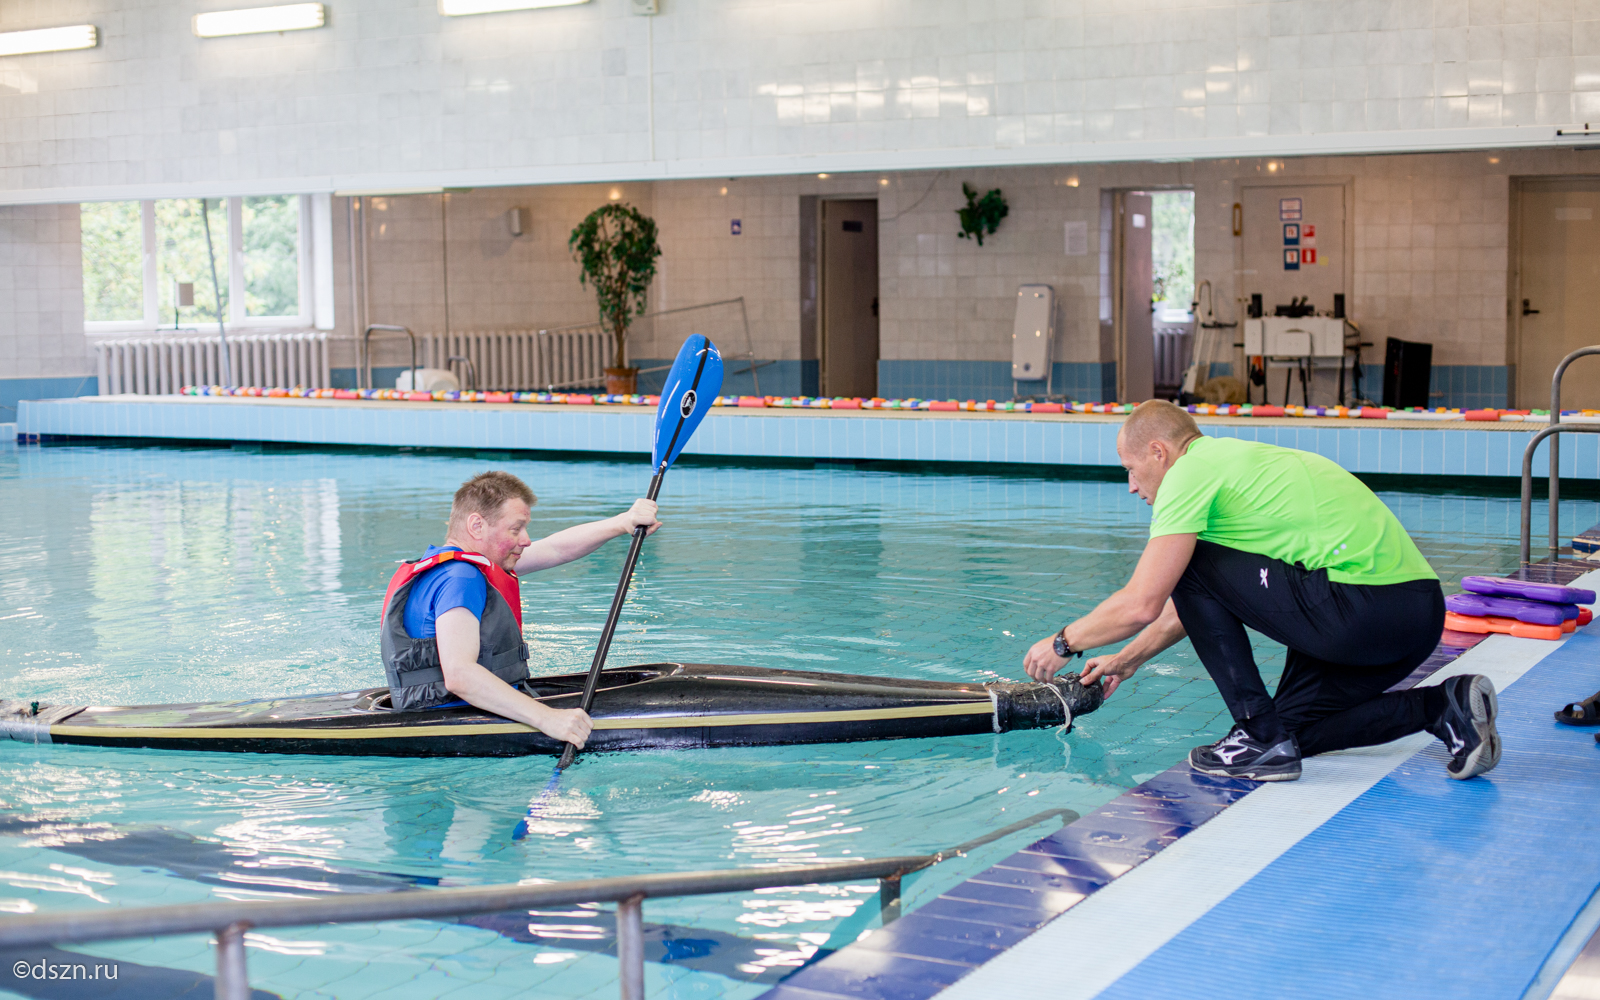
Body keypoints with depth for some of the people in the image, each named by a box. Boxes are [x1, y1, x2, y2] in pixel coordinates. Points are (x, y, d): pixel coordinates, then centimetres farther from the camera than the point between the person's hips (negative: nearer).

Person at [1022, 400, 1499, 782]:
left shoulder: (1190, 471, -4)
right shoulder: (1229, 459, 25)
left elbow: (1141, 605, -9)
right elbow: (1194, 604, 36)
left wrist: (1063, 643, 7)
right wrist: (1126, 660, 41)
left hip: (1362, 608, -10)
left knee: (1189, 566, 2)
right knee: (1295, 726, 22)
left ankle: (1260, 737, 1)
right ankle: (1444, 706, 10)